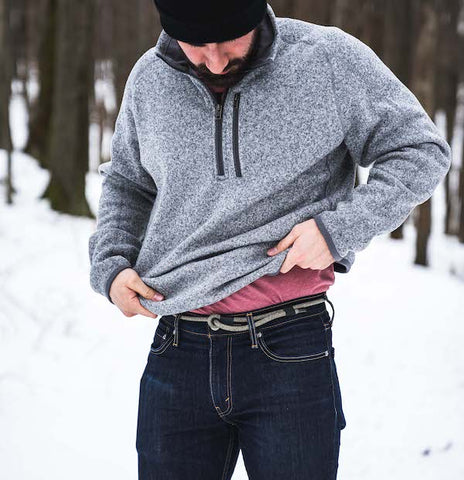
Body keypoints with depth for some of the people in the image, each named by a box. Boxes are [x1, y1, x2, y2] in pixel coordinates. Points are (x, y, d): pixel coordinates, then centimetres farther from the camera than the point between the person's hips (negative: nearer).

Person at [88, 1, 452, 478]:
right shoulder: (148, 80, 5)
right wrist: (109, 264, 5)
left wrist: (341, 228, -12)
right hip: (176, 355, 3)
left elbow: (422, 150, 1)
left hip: (292, 355, -3)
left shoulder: (330, 59, -5)